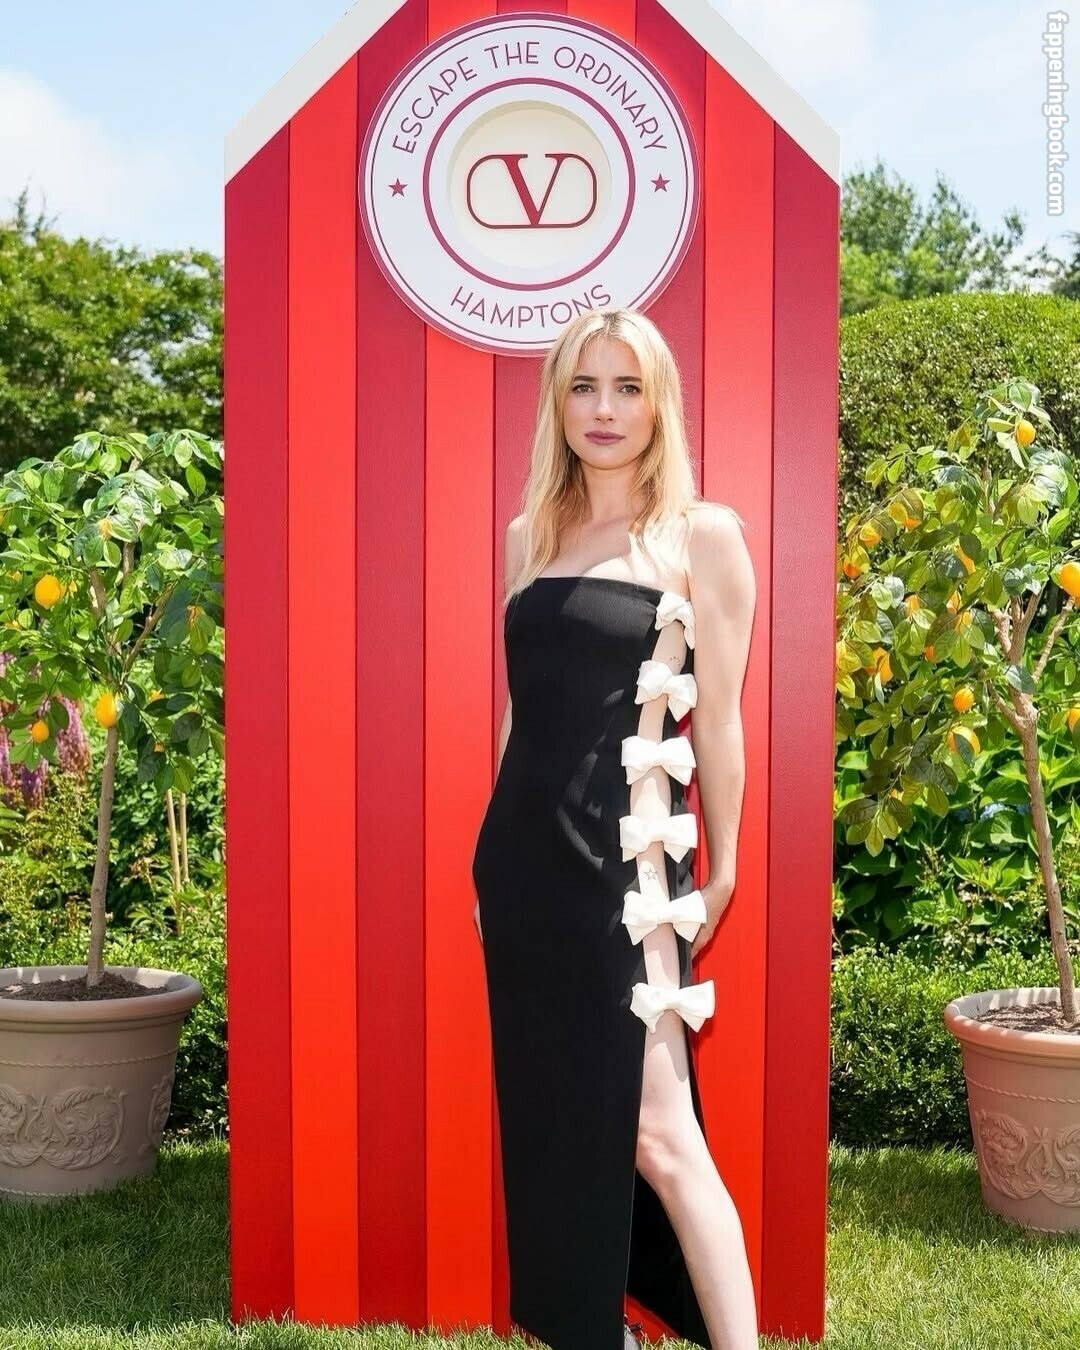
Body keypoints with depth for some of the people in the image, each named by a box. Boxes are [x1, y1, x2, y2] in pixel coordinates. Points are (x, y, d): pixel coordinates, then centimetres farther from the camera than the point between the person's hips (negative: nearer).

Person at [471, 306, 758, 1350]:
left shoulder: (702, 533, -3)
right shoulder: (529, 535, 12)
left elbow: (716, 715, -3)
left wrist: (721, 865, 0)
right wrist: (501, 853, 16)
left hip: (627, 859, -5)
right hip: (523, 859, 6)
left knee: (654, 1135, -5)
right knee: (551, 1116, 12)